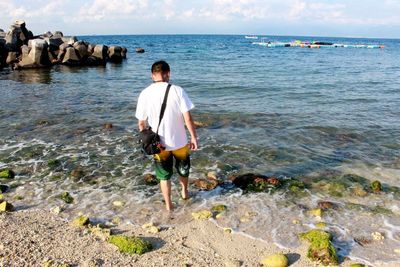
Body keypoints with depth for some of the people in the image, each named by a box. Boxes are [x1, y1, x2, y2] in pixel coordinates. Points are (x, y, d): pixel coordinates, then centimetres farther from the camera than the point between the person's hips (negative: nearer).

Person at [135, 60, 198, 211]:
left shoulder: (145, 94, -8)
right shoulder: (177, 91, -14)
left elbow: (141, 122, -2)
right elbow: (188, 118, -16)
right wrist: (194, 137, -5)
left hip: (159, 143, 1)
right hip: (179, 141, -1)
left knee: (164, 175, 19)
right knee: (183, 168, 26)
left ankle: (168, 205, 28)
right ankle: (184, 192, 49)